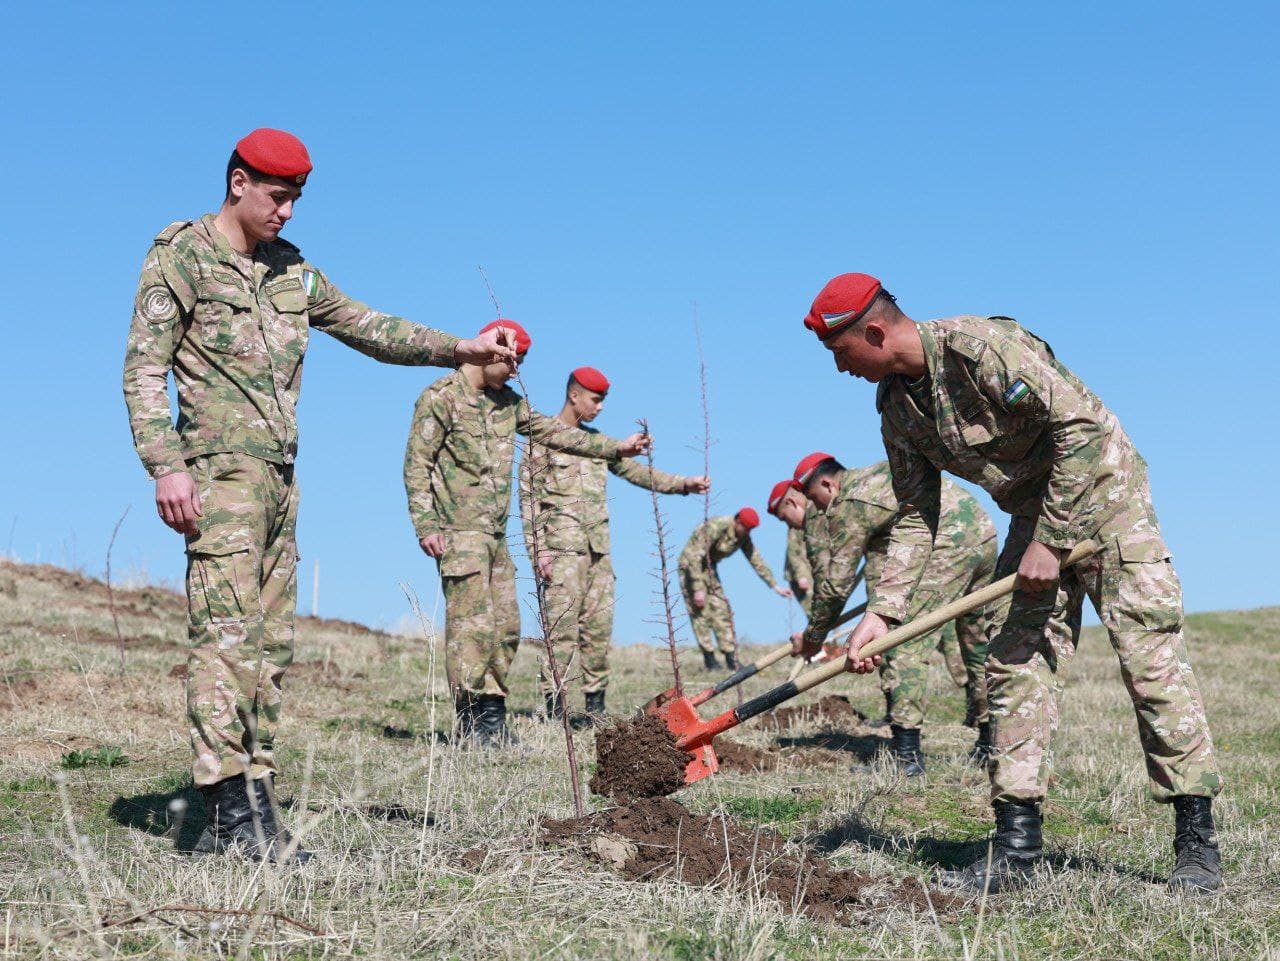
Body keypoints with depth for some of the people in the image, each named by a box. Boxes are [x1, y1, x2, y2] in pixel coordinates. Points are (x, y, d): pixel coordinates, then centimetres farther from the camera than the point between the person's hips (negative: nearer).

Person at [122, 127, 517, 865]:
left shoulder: (291, 268, 18)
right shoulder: (181, 255, -1)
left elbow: (366, 327, 23)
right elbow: (144, 369, -6)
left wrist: (458, 350, 13)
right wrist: (165, 466, -17)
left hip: (280, 475, 8)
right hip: (221, 471, -7)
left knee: (272, 644, 4)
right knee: (227, 631, -16)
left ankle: (243, 819, 8)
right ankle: (234, 806, -19)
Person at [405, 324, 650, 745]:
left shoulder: (509, 402, 16)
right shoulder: (441, 397, -6)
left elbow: (551, 431, 21)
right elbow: (417, 464, -9)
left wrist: (615, 447, 17)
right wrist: (425, 525, -16)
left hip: (496, 534, 8)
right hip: (459, 533, -8)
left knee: (506, 625, 6)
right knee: (472, 624, -11)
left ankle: (492, 715, 12)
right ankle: (471, 722, -8)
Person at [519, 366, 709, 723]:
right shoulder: (543, 438, 0)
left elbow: (635, 471, 20)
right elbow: (529, 497, -5)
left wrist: (683, 483, 9)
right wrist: (538, 550, -13)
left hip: (598, 547, 7)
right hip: (562, 546, -7)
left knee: (599, 626, 5)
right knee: (563, 626, -10)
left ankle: (595, 705, 10)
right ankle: (554, 708, -8)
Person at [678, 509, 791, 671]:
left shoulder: (744, 537, -5)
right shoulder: (716, 527, -29)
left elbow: (757, 561, 4)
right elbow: (695, 557, -29)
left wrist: (775, 587, 0)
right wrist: (698, 589, -30)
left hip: (710, 568, 7)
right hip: (691, 565, -7)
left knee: (721, 610, 0)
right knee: (700, 612, -13)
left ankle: (731, 660, 0)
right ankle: (709, 658, -11)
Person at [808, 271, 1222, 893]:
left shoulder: (981, 347, -25)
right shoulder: (895, 404, 1)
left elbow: (1082, 424, -26)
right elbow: (916, 514, 6)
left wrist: (1051, 540, -24)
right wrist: (883, 610, -3)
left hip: (1102, 488, -8)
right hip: (1034, 514, 8)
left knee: (1150, 658, -11)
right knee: (1015, 666, -1)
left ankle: (1196, 844, -4)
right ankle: (1017, 849, 1)